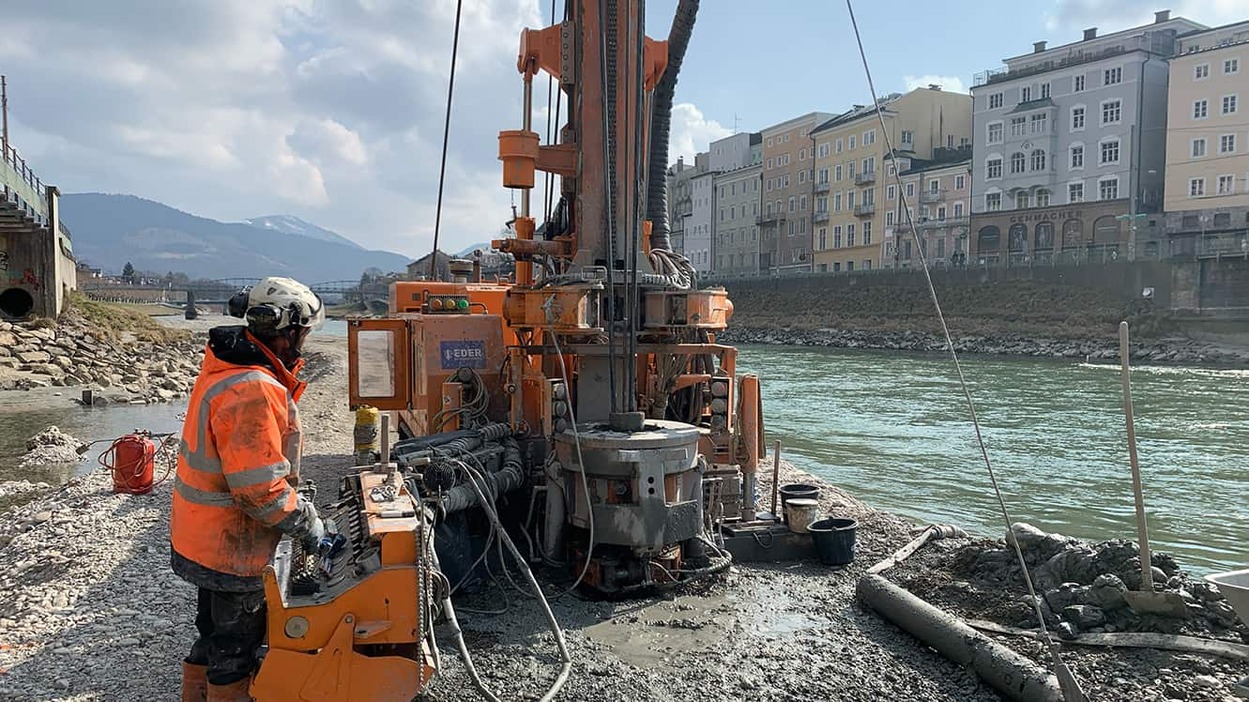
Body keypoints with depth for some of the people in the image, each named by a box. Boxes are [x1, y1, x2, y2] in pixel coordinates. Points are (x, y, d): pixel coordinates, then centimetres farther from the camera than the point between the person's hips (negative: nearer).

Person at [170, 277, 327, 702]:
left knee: (216, 632, 27)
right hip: (232, 548, -9)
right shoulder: (253, 391, -30)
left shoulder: (226, 367, 3)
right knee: (235, 649, 10)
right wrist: (309, 526, -18)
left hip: (203, 535, 9)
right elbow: (260, 490, -30)